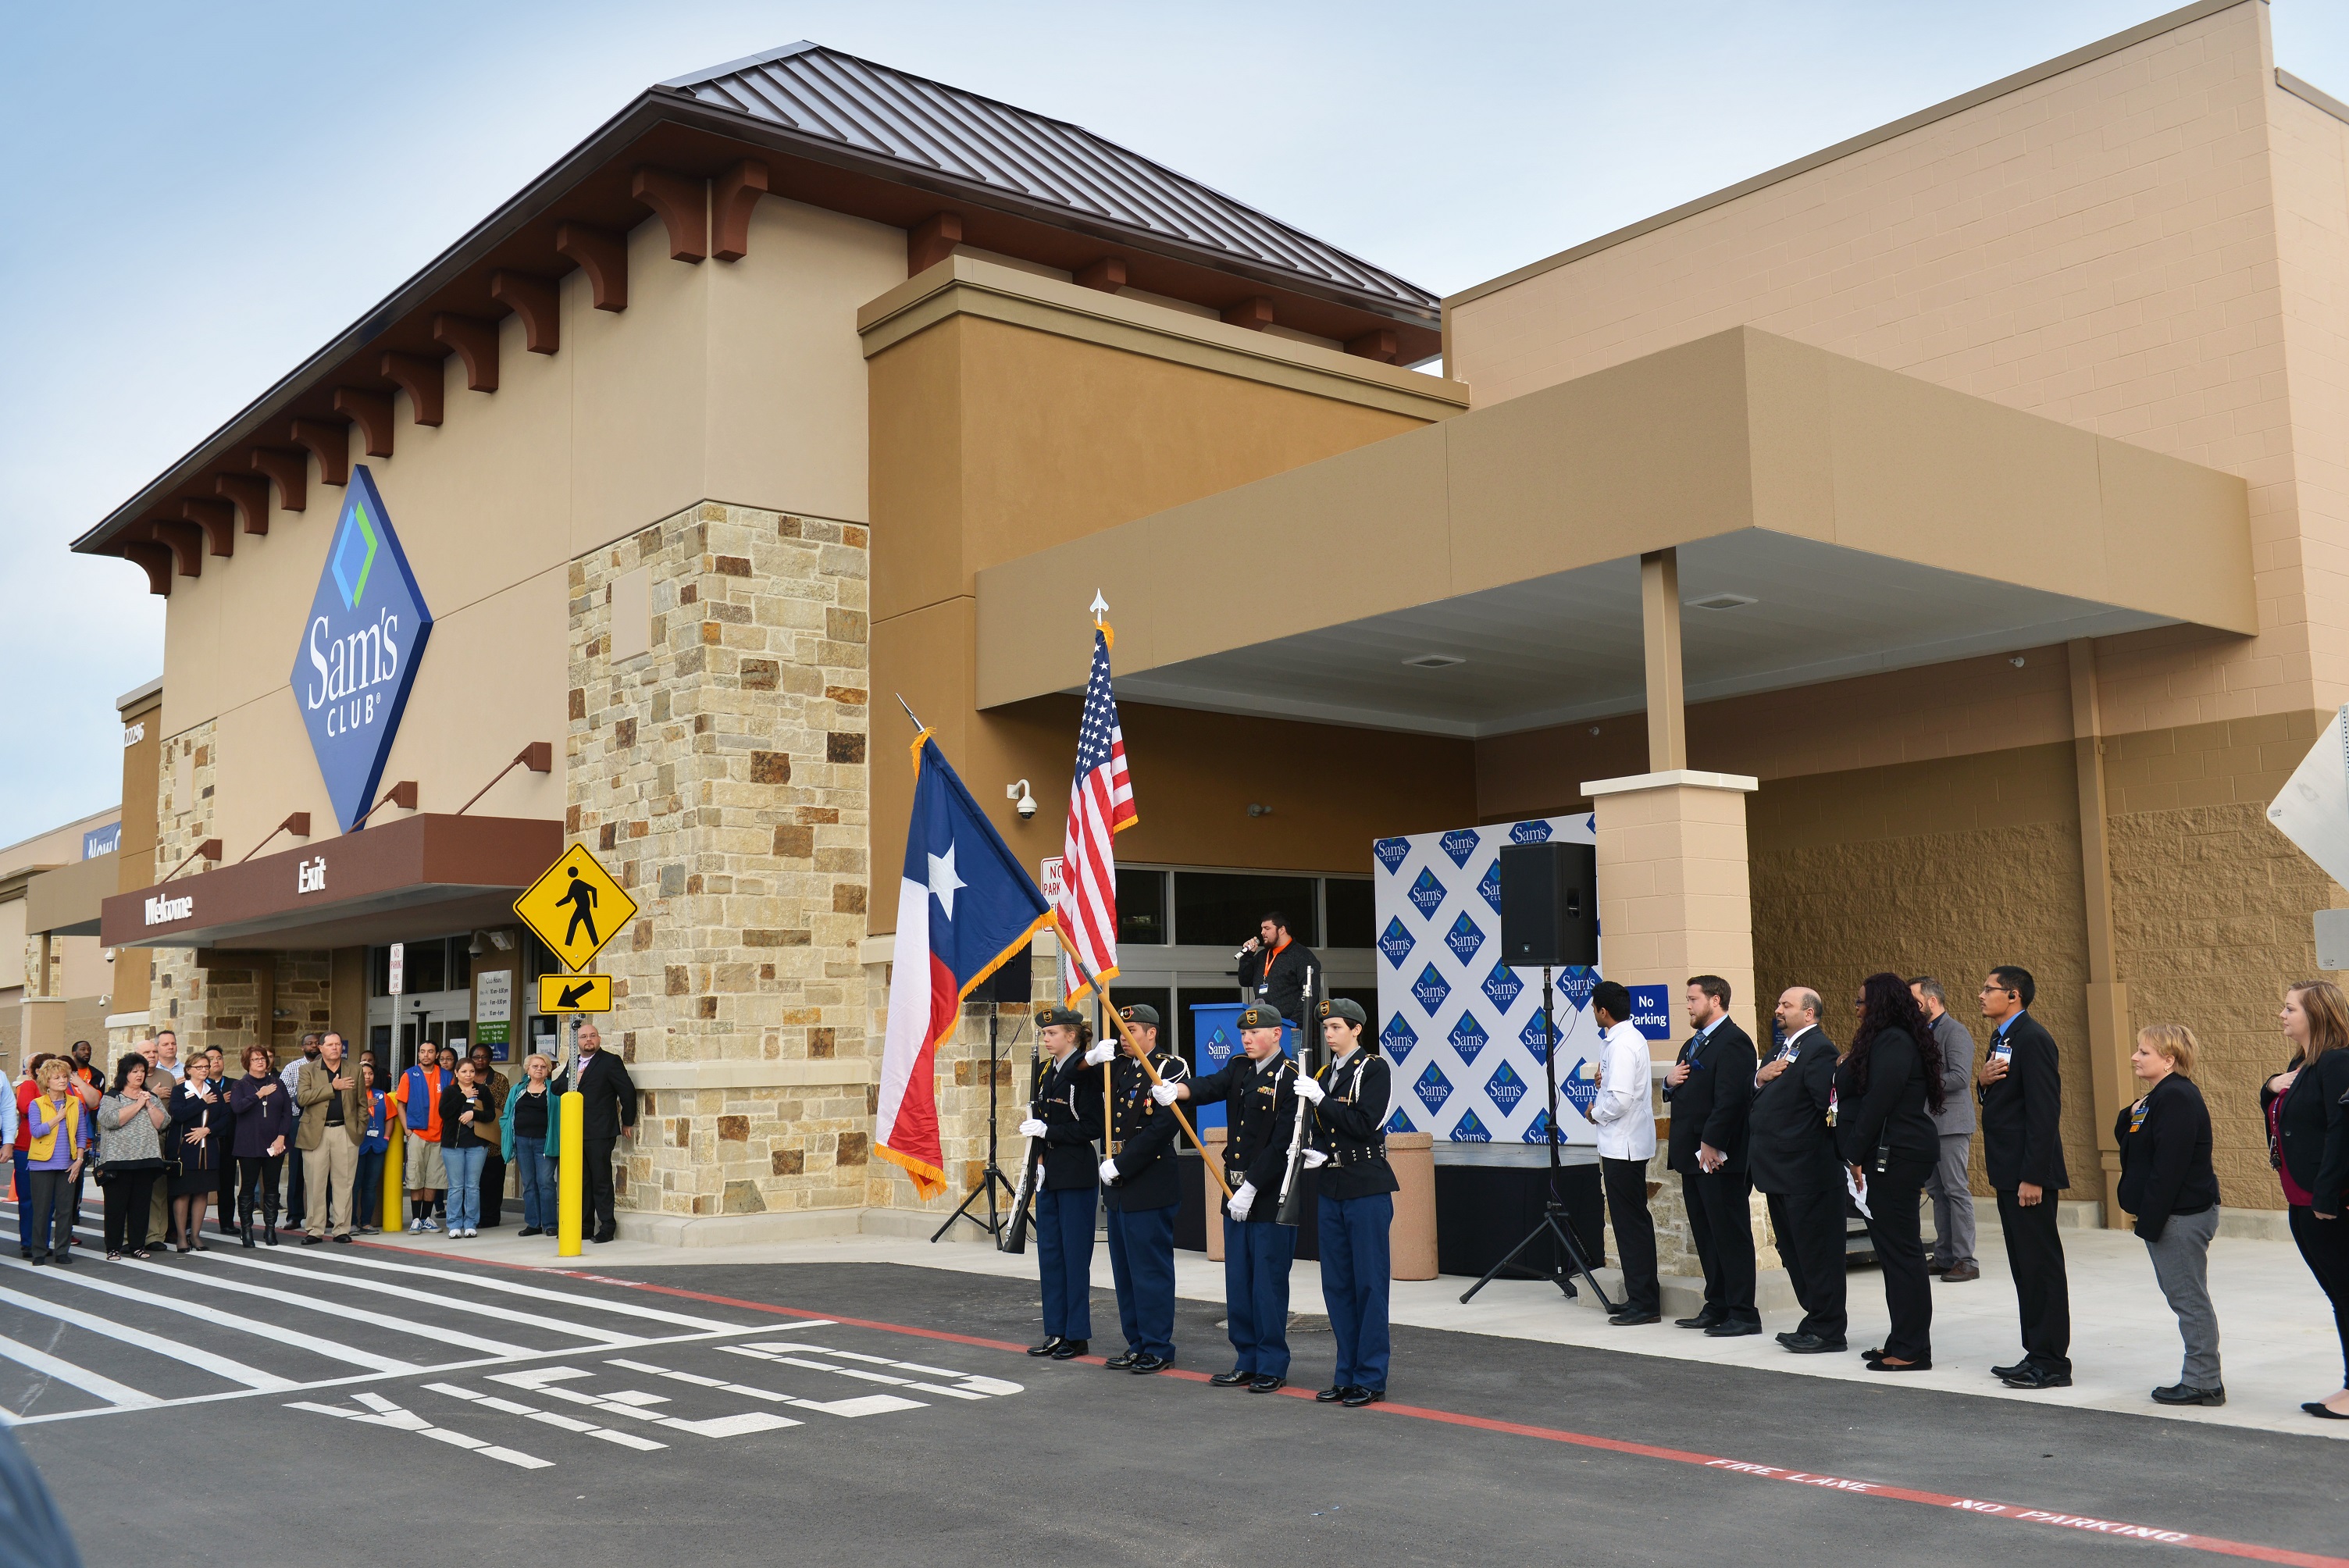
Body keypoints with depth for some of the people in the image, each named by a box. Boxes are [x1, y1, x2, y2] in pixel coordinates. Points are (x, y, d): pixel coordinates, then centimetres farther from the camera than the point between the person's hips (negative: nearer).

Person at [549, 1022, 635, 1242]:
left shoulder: (610, 1062, -4)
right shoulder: (572, 1063, 17)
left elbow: (627, 1091, -6)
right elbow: (556, 1088, 14)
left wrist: (627, 1122, -2)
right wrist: (572, 1081, -6)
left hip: (600, 1133, -6)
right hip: (576, 1132, 6)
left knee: (601, 1179, -4)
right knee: (581, 1181, 10)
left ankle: (607, 1227, 2)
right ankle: (585, 1226, 16)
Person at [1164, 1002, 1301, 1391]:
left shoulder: (1290, 1080, -11)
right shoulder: (1239, 1069, 10)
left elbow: (1282, 1145, -16)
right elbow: (1209, 1087, -9)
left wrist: (1250, 1188, -17)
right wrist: (1175, 1091, -30)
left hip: (1271, 1196, -7)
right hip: (1236, 1196, 7)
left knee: (1268, 1284, -2)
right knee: (1238, 1284, 11)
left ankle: (1273, 1368, 8)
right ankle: (1247, 1363, 21)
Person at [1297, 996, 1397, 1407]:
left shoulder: (1374, 1069, -7)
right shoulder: (1324, 1075, 13)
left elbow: (1365, 1123, -17)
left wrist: (1321, 1099, -17)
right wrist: (1317, 1155, -2)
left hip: (1367, 1190, -7)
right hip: (1332, 1188, 7)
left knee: (1369, 1283, -2)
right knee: (1337, 1285, 10)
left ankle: (1371, 1378, 5)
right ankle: (1346, 1374, 18)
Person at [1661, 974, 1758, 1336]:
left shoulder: (1733, 1041, -13)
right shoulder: (1694, 1044, 20)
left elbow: (1729, 1098, -21)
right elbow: (1681, 1094, 26)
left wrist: (1711, 1144, -23)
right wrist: (1669, 1081, 4)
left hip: (1719, 1157, -10)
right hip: (1693, 1157, 10)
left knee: (1730, 1235, -4)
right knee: (1705, 1235, 13)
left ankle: (1743, 1314, 1)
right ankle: (1716, 1307, 19)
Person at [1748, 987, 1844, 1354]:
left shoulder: (1819, 1049, -14)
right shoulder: (1782, 1048, 17)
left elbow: (1828, 1103, -21)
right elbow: (1753, 1098, 16)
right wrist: (1760, 1079, -4)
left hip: (1806, 1172, -10)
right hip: (1779, 1171, 10)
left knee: (1817, 1252, -1)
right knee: (1792, 1251, 17)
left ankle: (1828, 1331, 7)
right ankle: (1816, 1321, 27)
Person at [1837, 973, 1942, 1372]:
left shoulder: (1892, 1043, -15)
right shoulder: (1886, 1041, 18)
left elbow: (1877, 1103, -19)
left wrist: (1855, 1155, -17)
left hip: (1895, 1158, -11)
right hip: (1889, 1158, 11)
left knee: (1900, 1251, -7)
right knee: (1894, 1249, 13)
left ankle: (1912, 1351, -3)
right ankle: (1903, 1342, 19)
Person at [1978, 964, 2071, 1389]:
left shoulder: (2033, 1039, -16)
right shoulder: (2002, 1038, 15)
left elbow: (2044, 1112, -20)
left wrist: (2032, 1177, -23)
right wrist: (1983, 1080, -1)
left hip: (2029, 1172, -10)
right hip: (2008, 1171, 10)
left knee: (2041, 1264, -4)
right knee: (2025, 1266, 14)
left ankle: (2053, 1362, 2)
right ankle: (2038, 1354, 21)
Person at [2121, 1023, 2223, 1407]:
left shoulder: (2177, 1099, -19)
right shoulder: (2159, 1097, 14)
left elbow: (2169, 1166, -23)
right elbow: (2126, 1141, 18)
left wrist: (2151, 1219, -22)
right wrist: (2131, 1114, 0)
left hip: (2182, 1216, -11)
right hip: (2171, 1216, 11)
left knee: (2188, 1297, -3)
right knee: (2181, 1295, 15)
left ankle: (2203, 1382, 5)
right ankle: (2201, 1377, 22)